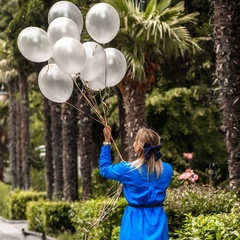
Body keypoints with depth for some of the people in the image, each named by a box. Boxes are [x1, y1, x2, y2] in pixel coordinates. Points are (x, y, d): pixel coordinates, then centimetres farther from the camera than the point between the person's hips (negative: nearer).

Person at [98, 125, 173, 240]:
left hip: (135, 221, -3)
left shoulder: (128, 170, -13)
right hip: (158, 221, 3)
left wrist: (107, 141, 12)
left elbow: (104, 169, 7)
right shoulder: (167, 170, -5)